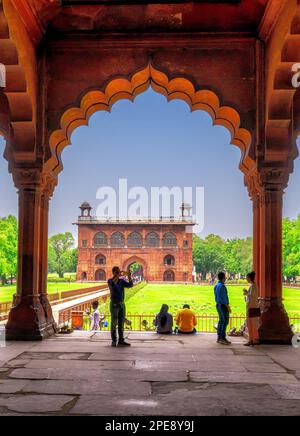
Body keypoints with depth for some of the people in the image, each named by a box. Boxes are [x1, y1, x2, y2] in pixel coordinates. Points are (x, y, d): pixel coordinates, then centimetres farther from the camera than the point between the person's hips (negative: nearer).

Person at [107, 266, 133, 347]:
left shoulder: (122, 281, 8)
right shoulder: (110, 281, -6)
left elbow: (130, 285, -8)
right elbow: (112, 284, -31)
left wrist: (129, 276, -22)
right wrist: (118, 275, -38)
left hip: (122, 304, 5)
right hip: (114, 304, -5)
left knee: (121, 323, 4)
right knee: (114, 323, -3)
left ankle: (121, 341, 7)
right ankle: (114, 341, 3)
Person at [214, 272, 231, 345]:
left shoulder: (216, 286, 13)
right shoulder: (222, 286, -17)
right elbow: (224, 297, -19)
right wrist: (228, 307, -15)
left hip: (218, 304, 10)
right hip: (223, 305, -10)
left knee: (221, 321, 12)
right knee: (225, 321, -8)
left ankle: (219, 337, 14)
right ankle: (222, 338, -10)